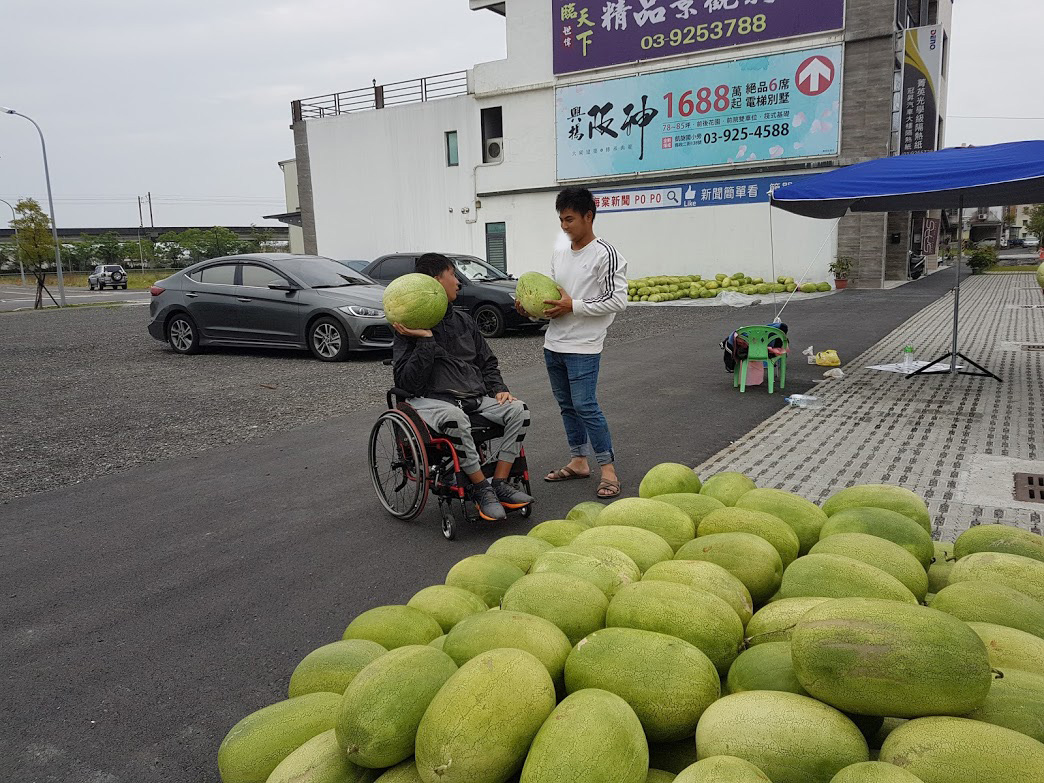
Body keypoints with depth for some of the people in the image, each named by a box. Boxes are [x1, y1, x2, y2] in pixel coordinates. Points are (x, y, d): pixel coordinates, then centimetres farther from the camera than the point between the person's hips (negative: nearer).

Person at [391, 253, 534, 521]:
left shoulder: (463, 320, 17)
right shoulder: (409, 328, -3)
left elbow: (487, 361, 25)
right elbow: (407, 382, -12)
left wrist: (498, 389, 7)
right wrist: (425, 340, -19)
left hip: (476, 397, 6)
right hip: (432, 400, -6)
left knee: (518, 409, -17)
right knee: (454, 418, -39)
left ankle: (500, 483, -15)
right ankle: (481, 488, -23)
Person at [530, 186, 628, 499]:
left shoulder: (605, 255, -10)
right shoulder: (559, 255, 13)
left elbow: (618, 300, -15)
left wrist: (574, 306, -17)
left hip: (583, 347, -8)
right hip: (554, 344, 8)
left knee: (586, 406, -11)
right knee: (567, 405, 13)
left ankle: (608, 470, -1)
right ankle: (579, 461, 25)